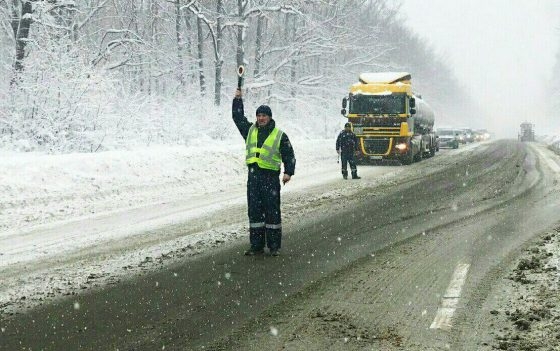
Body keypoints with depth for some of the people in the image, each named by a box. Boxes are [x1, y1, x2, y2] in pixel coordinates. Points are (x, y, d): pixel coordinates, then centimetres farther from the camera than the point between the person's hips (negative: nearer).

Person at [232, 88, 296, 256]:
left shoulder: (279, 135, 1)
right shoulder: (250, 130, 13)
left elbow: (289, 155, 1)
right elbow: (238, 117, 24)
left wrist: (288, 172, -11)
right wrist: (238, 98, 19)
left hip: (271, 177, -4)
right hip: (253, 176, 4)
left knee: (272, 211, -1)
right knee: (254, 211, 6)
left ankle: (274, 246, 5)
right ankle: (256, 245, 12)